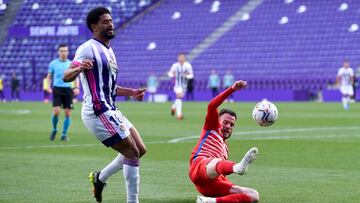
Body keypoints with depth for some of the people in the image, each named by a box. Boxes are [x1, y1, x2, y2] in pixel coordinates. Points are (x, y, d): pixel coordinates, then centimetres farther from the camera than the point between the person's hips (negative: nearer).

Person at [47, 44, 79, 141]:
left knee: (68, 113, -2)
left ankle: (64, 134, 9)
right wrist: (49, 87, -4)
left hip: (68, 90, 1)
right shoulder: (53, 63, 4)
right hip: (57, 89, -1)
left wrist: (77, 88, -4)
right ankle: (54, 130, 12)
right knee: (56, 111, -13)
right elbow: (49, 76, 12)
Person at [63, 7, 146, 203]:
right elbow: (66, 77, -22)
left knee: (140, 150, 10)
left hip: (110, 111, 10)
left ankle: (100, 177, 20)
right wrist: (79, 67, -42)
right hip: (98, 112, -10)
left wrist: (131, 92, 21)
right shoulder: (88, 49, -11)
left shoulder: (108, 51, 18)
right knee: (132, 153, -9)